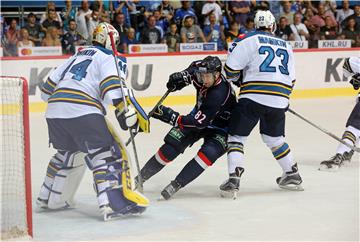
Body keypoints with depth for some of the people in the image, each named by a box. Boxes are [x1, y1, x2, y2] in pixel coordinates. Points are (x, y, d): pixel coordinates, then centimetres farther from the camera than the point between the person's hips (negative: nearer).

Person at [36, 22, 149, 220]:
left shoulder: (78, 56, 30)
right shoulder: (109, 58, 8)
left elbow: (49, 87, 30)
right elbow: (114, 86, -13)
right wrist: (127, 112, -18)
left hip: (54, 111, 8)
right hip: (83, 112, -8)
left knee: (67, 153, 28)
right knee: (107, 154, -6)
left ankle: (48, 198, 34)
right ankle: (115, 203, -21)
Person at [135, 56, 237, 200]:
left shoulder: (219, 94, -38)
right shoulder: (202, 73, -16)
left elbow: (199, 122, -40)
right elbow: (194, 66, 12)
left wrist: (171, 117, -43)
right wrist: (183, 76, -9)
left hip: (220, 128, -6)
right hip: (199, 115, 6)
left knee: (208, 153, -33)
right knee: (171, 147, -5)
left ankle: (176, 185, -28)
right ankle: (140, 178, 6)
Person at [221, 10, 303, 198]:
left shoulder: (248, 40, 2)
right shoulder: (286, 46, 19)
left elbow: (230, 69, -3)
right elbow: (291, 79, 20)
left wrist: (237, 80, 18)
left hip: (253, 97, -5)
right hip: (279, 101, 5)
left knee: (236, 137, 4)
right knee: (274, 138, 25)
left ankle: (233, 181, -9)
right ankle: (293, 175, 31)